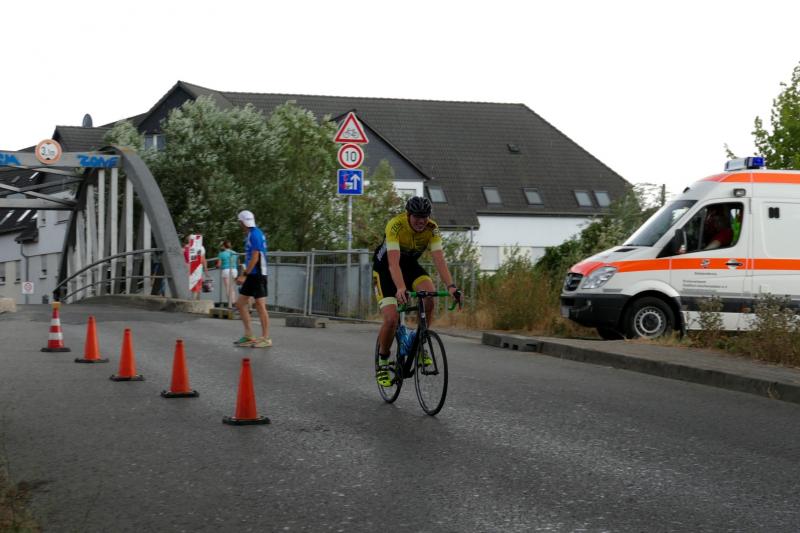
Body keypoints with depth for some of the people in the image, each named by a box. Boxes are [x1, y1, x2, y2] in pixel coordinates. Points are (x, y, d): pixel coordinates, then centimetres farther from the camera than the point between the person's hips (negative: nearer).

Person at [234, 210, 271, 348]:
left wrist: (244, 275, -19)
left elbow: (255, 257, -20)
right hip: (251, 275, 10)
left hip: (258, 275, -10)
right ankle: (249, 335, 15)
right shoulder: (250, 234, 15)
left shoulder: (255, 235, -15)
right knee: (240, 303, 10)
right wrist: (242, 274, 22)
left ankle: (265, 338, 1)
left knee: (260, 306, -5)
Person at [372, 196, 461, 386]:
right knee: (391, 319, -20)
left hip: (410, 265, 4)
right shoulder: (395, 225, -32)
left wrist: (451, 286, -44)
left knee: (430, 294, -27)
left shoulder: (431, 229, -20)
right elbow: (393, 262, -41)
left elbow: (439, 260, -28)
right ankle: (382, 363, 4)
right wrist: (400, 289, -57)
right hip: (385, 267, -4)